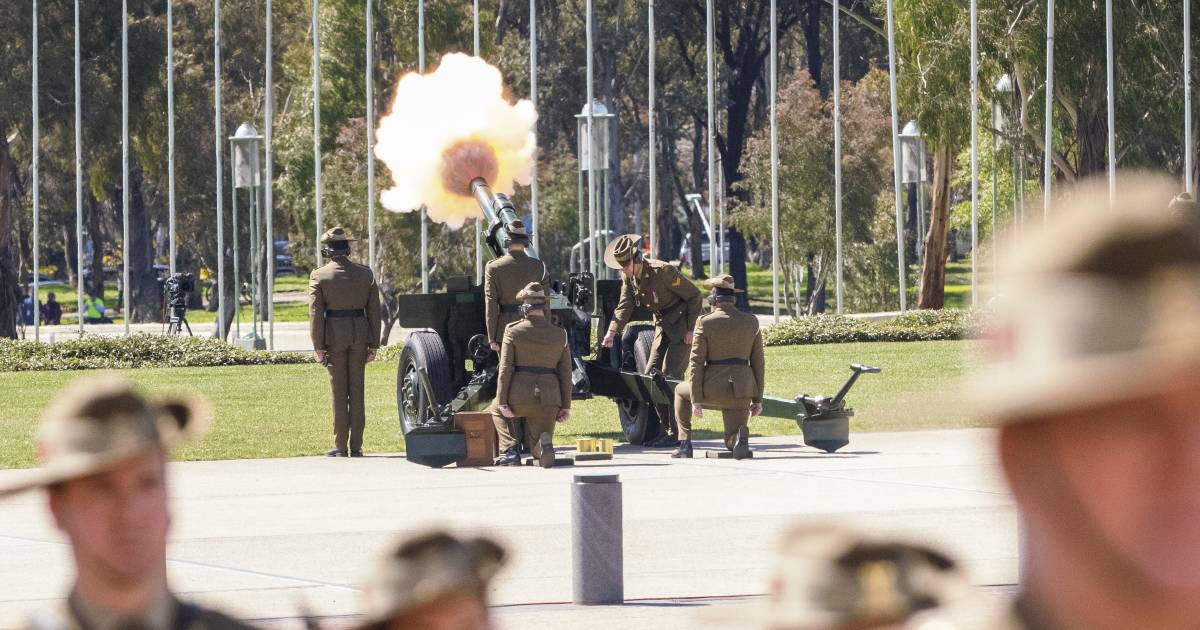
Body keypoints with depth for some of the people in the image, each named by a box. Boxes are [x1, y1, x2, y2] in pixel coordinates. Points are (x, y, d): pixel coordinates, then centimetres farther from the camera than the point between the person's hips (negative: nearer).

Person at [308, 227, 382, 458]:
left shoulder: (319, 276, -7)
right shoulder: (366, 274, 3)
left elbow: (316, 314, -9)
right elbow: (374, 312, 5)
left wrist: (318, 347, -6)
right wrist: (373, 345, 9)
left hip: (334, 336, -2)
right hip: (359, 336, 2)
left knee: (339, 393, 3)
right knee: (357, 391, 6)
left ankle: (340, 447, 4)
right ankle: (356, 447, 7)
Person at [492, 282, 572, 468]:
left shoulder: (513, 331, -3)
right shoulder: (559, 334, 5)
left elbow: (505, 369, -5)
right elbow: (565, 373, 6)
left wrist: (502, 402, -3)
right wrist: (566, 406, 11)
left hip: (519, 396, -2)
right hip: (548, 401, 2)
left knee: (497, 412, 33)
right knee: (536, 447, 19)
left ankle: (510, 451, 10)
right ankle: (544, 442, -19)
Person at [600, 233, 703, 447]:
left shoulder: (664, 271, -25)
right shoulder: (628, 277, -2)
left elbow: (694, 296, -18)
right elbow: (624, 306, -3)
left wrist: (692, 329, -18)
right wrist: (612, 332, -19)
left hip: (683, 325, -8)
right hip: (663, 325, 8)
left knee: (670, 375, -15)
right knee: (651, 374, 4)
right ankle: (667, 428, 11)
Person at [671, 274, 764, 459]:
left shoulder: (705, 323, -5)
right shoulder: (751, 322, 4)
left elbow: (697, 362, -6)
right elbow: (757, 362, 7)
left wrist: (696, 400, -2)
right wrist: (757, 399, 13)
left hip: (713, 388, -2)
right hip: (742, 388, 2)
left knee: (681, 391, 32)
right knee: (732, 444, 17)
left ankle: (685, 444, 22)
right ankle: (740, 436, -21)